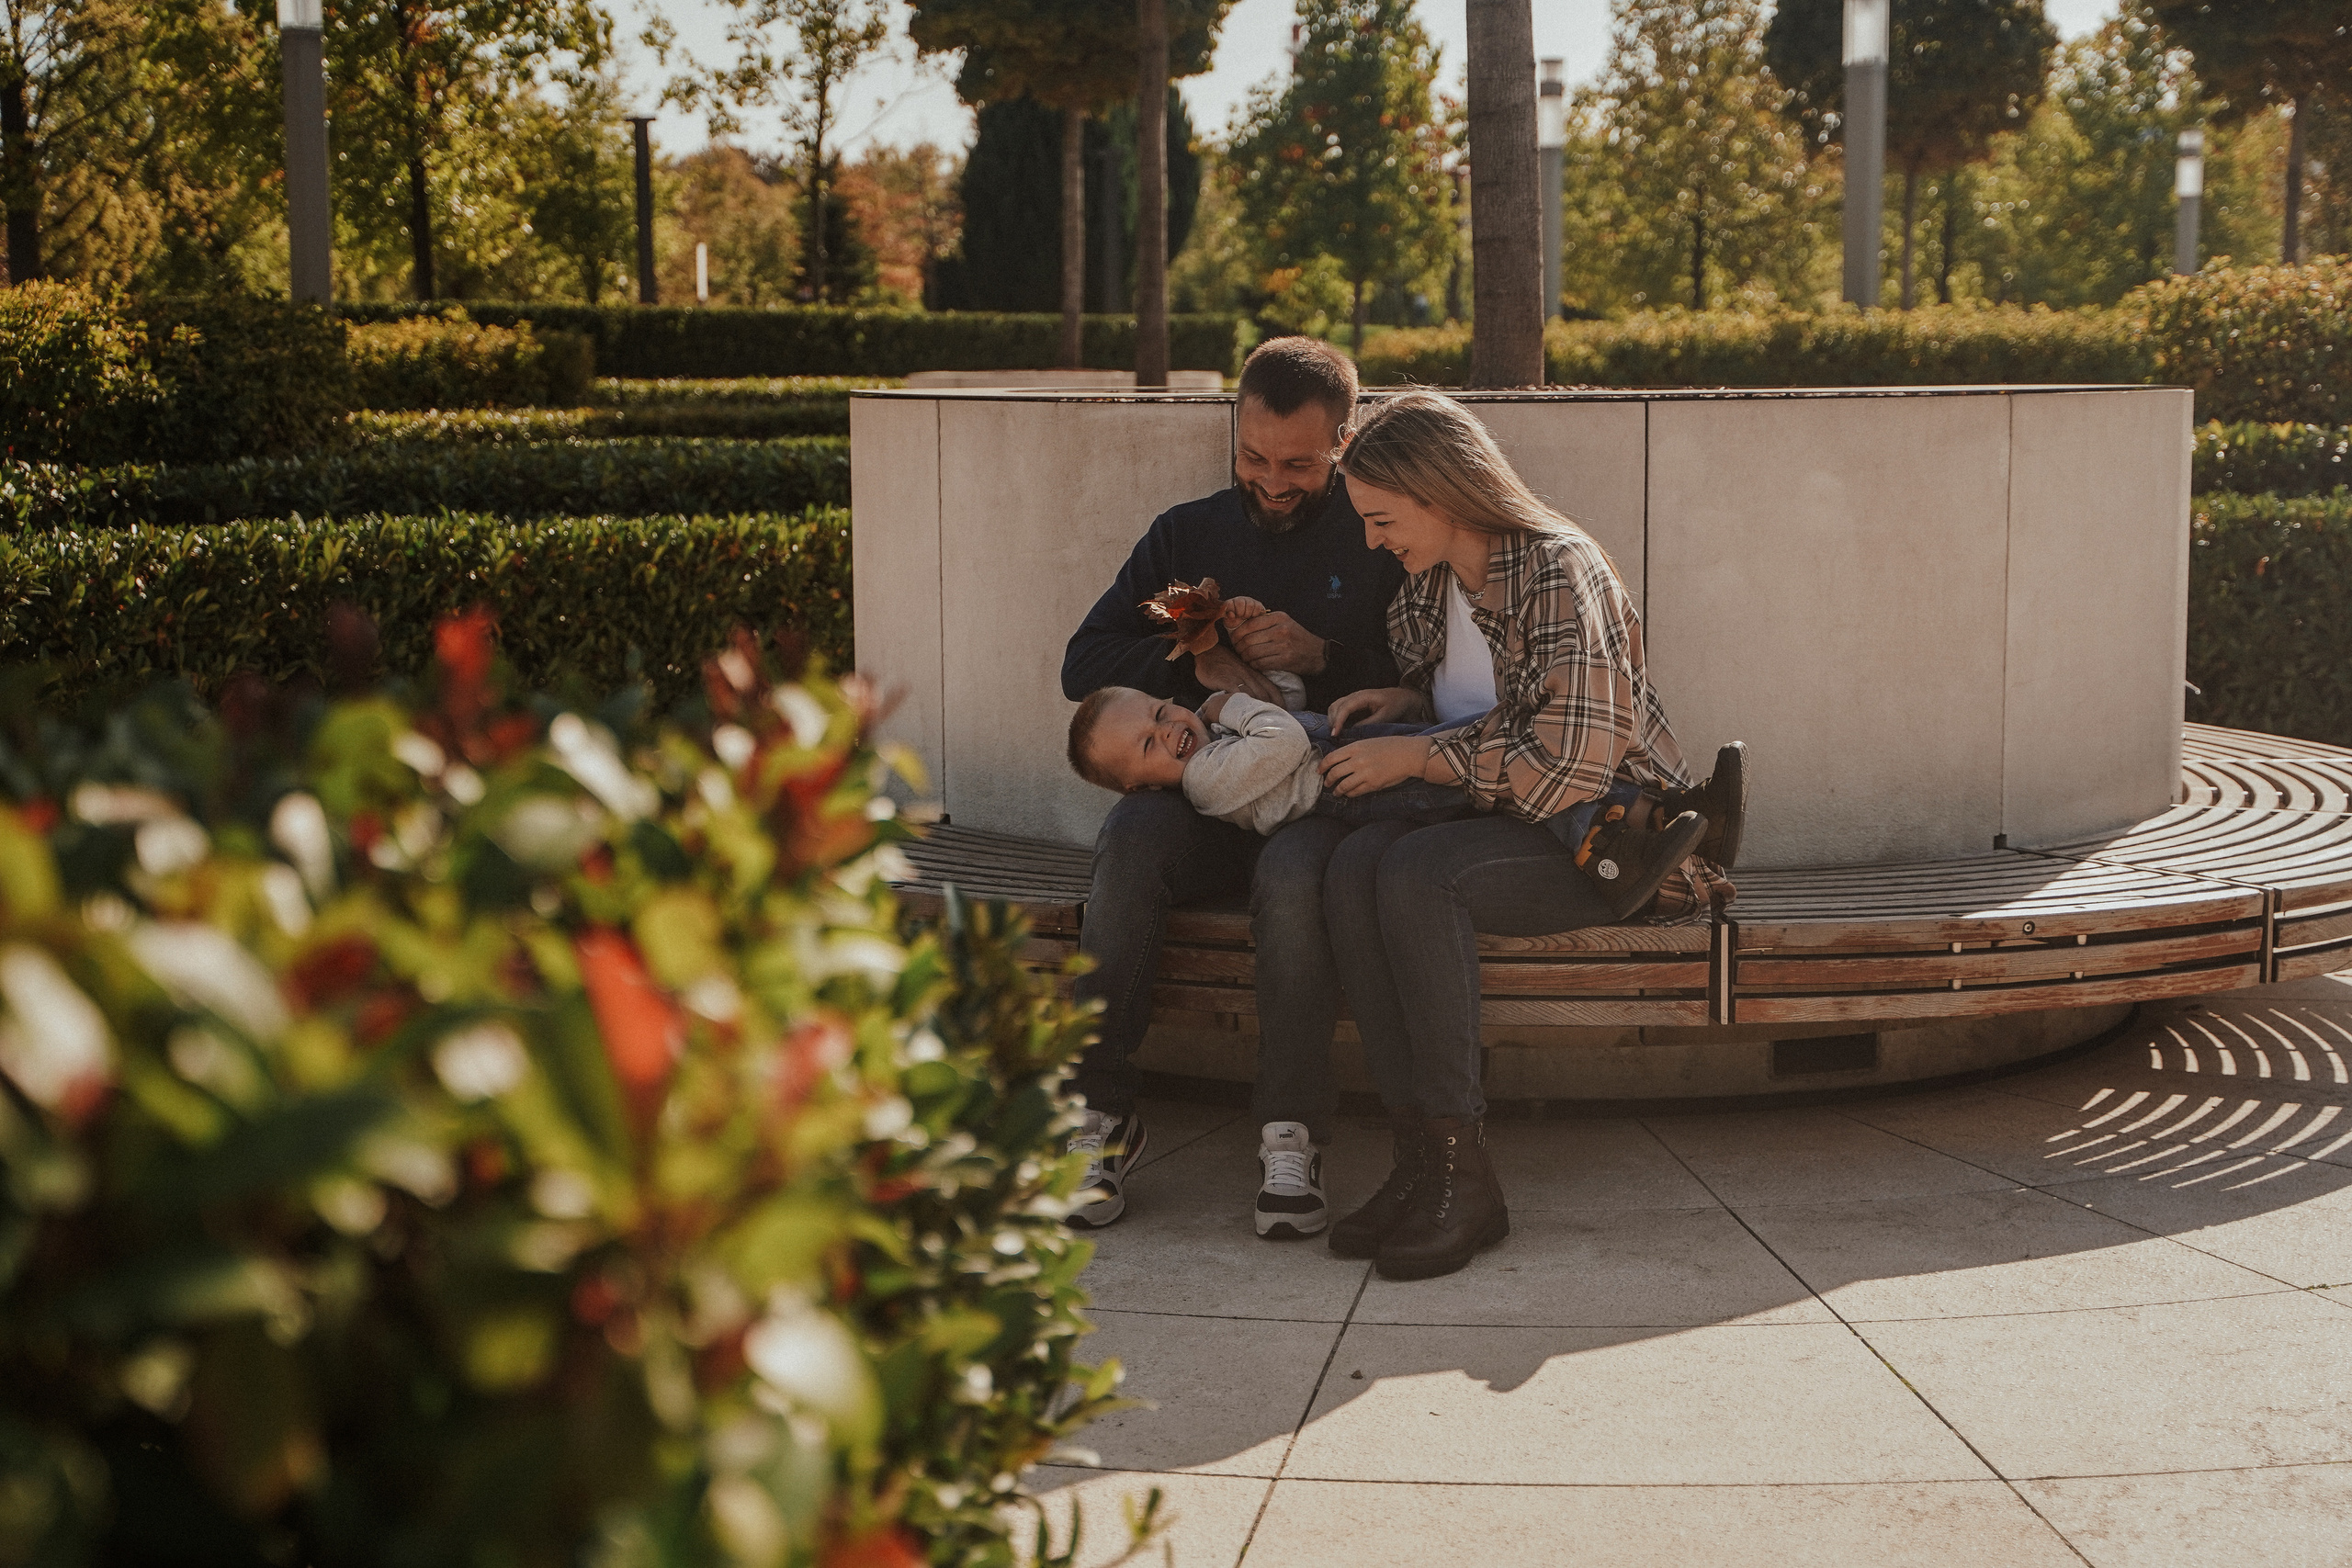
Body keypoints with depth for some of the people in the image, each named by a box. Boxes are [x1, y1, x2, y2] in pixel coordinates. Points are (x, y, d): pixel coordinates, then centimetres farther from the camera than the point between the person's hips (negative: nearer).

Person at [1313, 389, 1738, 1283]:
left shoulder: (1560, 572, -15)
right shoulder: (1430, 580, 10)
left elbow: (1571, 767, -23)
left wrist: (1418, 756, -17)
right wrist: (1405, 700, 8)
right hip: (1496, 825, 7)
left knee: (1416, 873, -33)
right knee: (1353, 866, -25)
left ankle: (1462, 1176, -27)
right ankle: (1419, 1156, -26)